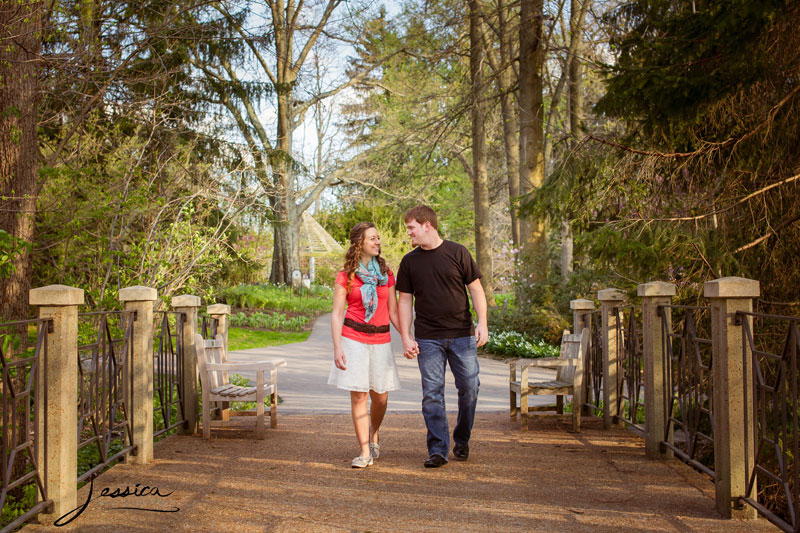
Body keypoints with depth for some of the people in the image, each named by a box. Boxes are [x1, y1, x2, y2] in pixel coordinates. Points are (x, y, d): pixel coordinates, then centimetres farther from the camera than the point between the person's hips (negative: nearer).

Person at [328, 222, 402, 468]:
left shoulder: (386, 274, 9)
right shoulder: (346, 276, 0)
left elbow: (393, 312, 12)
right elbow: (337, 315, -1)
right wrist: (337, 348, -10)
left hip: (381, 339, 3)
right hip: (353, 338, -3)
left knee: (380, 396, 4)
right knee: (358, 395, -5)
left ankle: (374, 435, 33)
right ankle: (365, 452, 4)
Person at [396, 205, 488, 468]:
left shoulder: (458, 253, 1)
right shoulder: (409, 261, 7)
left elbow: (476, 289, 3)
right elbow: (404, 301, 9)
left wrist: (482, 323, -8)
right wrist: (406, 337, 1)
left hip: (462, 335, -1)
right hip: (427, 339, 1)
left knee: (469, 388, 2)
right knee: (432, 393, -2)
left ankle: (462, 441, 22)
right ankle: (437, 450, 3)